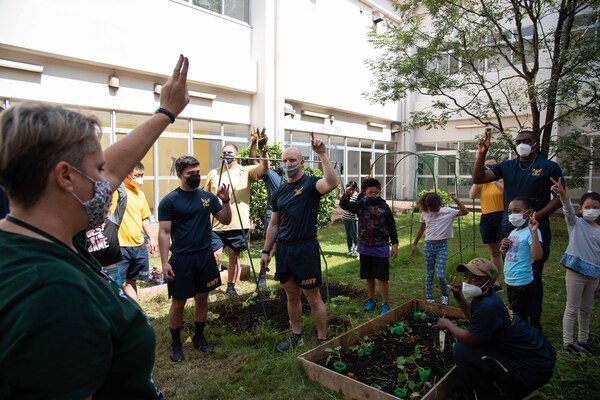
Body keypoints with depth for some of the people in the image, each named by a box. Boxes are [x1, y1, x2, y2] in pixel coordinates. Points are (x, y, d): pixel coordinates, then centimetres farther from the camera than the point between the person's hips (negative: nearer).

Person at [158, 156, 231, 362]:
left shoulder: (207, 196, 3)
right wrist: (164, 262, -13)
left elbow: (225, 220, 5)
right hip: (181, 259, -4)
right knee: (178, 302, 7)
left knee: (202, 298, 15)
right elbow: (164, 233, -8)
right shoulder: (169, 201, -8)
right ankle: (176, 343, 26)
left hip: (205, 256, 4)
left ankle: (199, 336, 34)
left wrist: (225, 201, -11)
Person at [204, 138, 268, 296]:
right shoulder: (213, 173, 8)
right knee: (214, 256, -2)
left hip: (238, 225, -1)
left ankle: (231, 286, 27)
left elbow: (264, 168, -15)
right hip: (216, 225, 1)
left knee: (234, 256, 11)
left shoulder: (246, 172, 2)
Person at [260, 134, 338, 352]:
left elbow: (332, 183, -32)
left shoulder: (310, 183, -9)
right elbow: (274, 224, 14)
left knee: (313, 298, 3)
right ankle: (296, 336, 33)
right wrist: (266, 251, 12)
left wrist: (322, 155, -33)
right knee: (292, 296, 18)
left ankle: (322, 340, 18)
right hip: (283, 249, 6)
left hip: (306, 248, -6)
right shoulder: (279, 192, 10)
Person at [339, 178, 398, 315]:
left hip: (381, 248, -2)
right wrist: (347, 194, -24)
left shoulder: (385, 207, -3)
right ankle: (371, 300, 30)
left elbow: (392, 227, 3)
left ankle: (385, 304, 16)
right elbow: (343, 205, -5)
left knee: (382, 277, 3)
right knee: (368, 276, 15)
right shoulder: (360, 205, 0)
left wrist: (395, 244, -1)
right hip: (365, 248, 2)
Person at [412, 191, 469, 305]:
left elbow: (465, 212, -14)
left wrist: (456, 200, -23)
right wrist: (414, 244, 16)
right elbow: (421, 229, 13)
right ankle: (429, 299, 19)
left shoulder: (447, 212, -6)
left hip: (442, 245, -2)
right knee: (429, 274, 8)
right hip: (428, 245, 3)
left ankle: (445, 296, 19)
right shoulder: (425, 213, 1)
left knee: (440, 274, -8)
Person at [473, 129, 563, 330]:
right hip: (509, 230, 4)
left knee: (533, 279, 4)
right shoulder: (507, 166, 7)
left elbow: (559, 197, -2)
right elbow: (478, 178, 0)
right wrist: (481, 154, -12)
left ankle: (535, 323, 19)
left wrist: (537, 216, -16)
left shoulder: (549, 167, -3)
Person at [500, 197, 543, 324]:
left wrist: (534, 232, -38)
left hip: (523, 284, -8)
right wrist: (503, 248, -3)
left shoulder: (531, 232, -18)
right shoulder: (513, 232, 8)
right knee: (513, 315, 24)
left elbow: (537, 256, -33)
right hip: (510, 281, 9)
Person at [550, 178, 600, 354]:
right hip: (576, 273, -5)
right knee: (572, 309, 3)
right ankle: (567, 342, 13)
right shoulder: (575, 223, -4)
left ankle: (583, 340, 33)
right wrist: (562, 193, -45)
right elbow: (568, 209, -25)